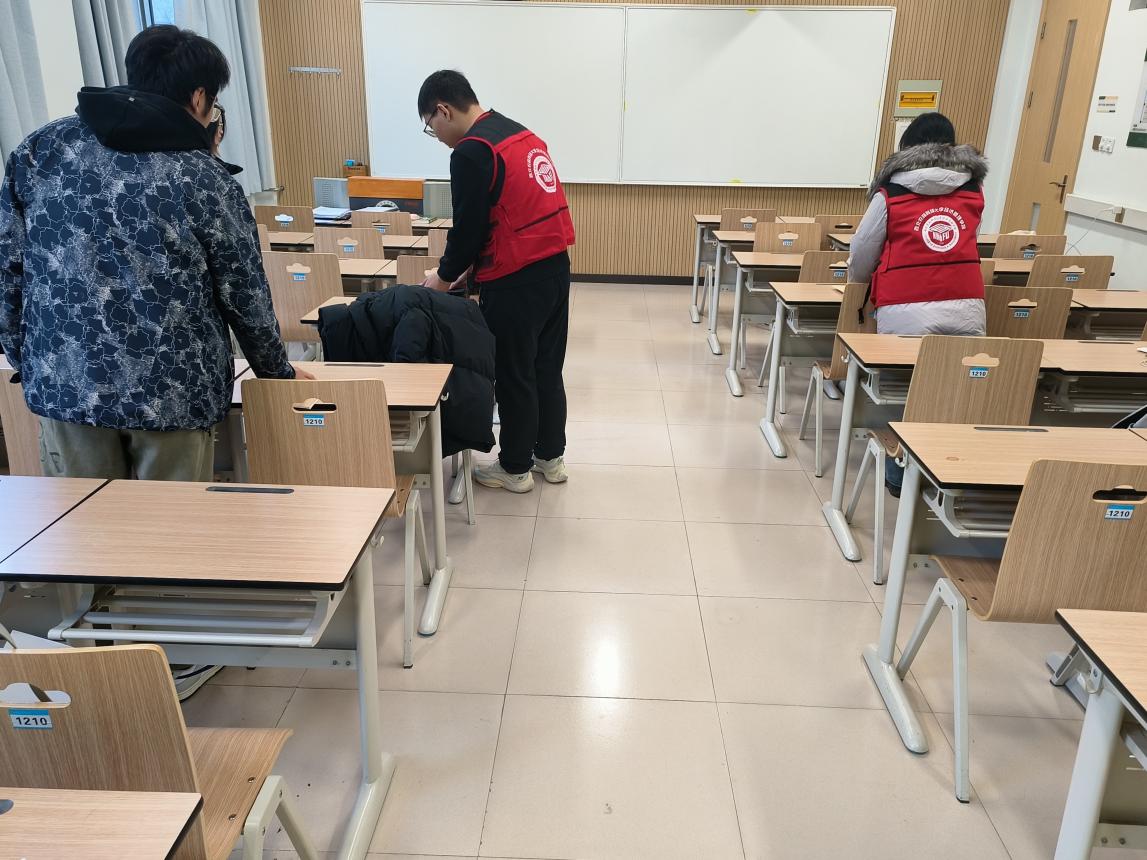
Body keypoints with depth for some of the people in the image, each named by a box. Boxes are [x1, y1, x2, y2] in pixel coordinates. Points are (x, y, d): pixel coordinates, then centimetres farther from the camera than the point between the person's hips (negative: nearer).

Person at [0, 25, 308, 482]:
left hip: (63, 382, 3)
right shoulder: (207, 180, -5)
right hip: (172, 390, -3)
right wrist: (278, 373, 16)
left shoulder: (42, 147, 4)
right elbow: (246, 299, 0)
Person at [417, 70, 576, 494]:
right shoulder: (521, 133, 14)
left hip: (516, 280, -9)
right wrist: (468, 264, 21)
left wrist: (444, 276, 5)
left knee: (513, 375, 6)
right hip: (555, 265, 9)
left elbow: (468, 226, -13)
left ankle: (515, 468, 20)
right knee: (547, 368, 17)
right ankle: (550, 457, 30)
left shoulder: (472, 152, -14)